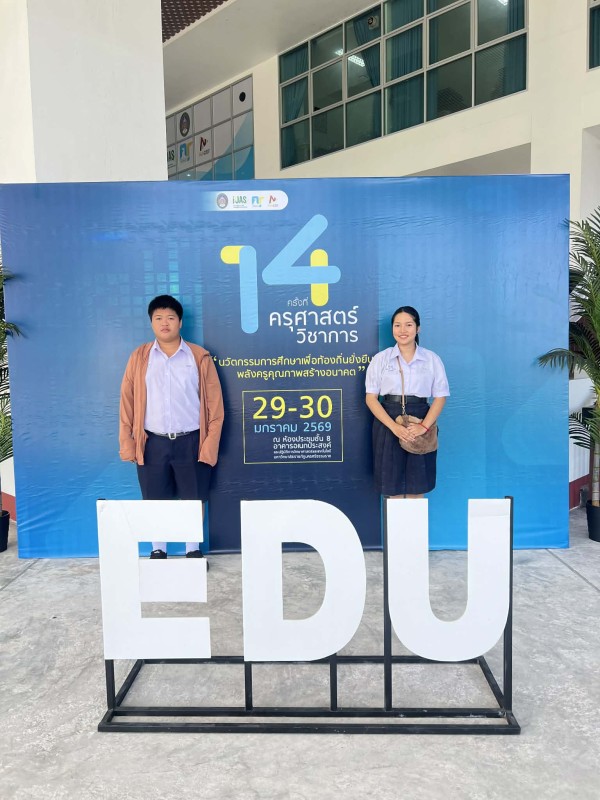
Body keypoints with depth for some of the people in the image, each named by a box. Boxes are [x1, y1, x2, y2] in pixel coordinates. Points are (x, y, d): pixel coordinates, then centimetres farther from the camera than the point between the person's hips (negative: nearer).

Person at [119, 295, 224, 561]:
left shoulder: (200, 357, 0)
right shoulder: (139, 357, 4)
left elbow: (214, 402, -1)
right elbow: (127, 402, 5)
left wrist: (210, 443, -7)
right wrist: (127, 443, -1)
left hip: (191, 442, -1)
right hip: (153, 443, 1)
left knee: (194, 499, 8)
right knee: (155, 500, 10)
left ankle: (193, 550, 26)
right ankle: (157, 551, 28)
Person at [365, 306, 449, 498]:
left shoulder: (432, 359, 6)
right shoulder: (380, 359, 5)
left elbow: (440, 397, 2)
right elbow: (371, 398, -1)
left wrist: (424, 426, -14)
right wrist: (394, 426, -14)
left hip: (420, 426, 0)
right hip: (388, 425, 0)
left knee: (417, 486, 5)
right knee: (392, 486, 4)